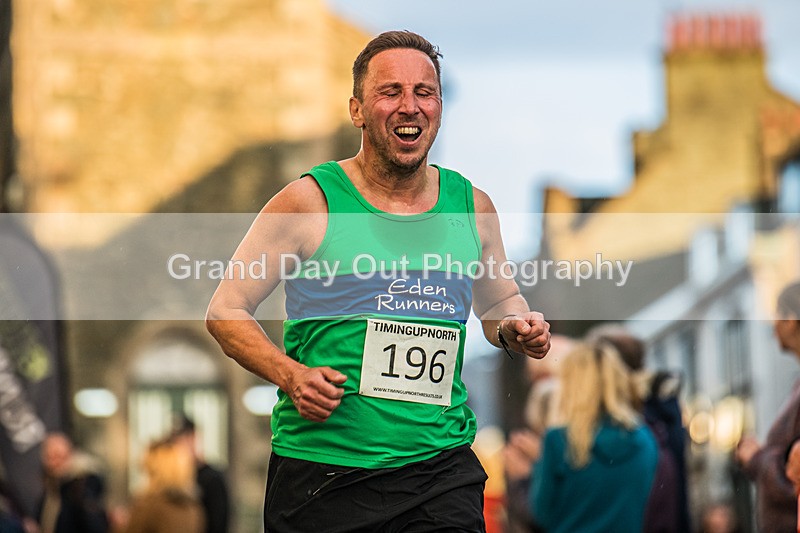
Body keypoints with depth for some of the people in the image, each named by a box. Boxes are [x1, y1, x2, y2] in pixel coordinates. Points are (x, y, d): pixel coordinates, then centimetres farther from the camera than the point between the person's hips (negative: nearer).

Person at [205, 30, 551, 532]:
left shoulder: (471, 206, 9)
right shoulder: (309, 202, -3)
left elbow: (499, 301, 26)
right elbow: (226, 311, 0)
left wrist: (517, 328, 3)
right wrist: (291, 376, -15)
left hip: (441, 466, 2)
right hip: (320, 466, -2)